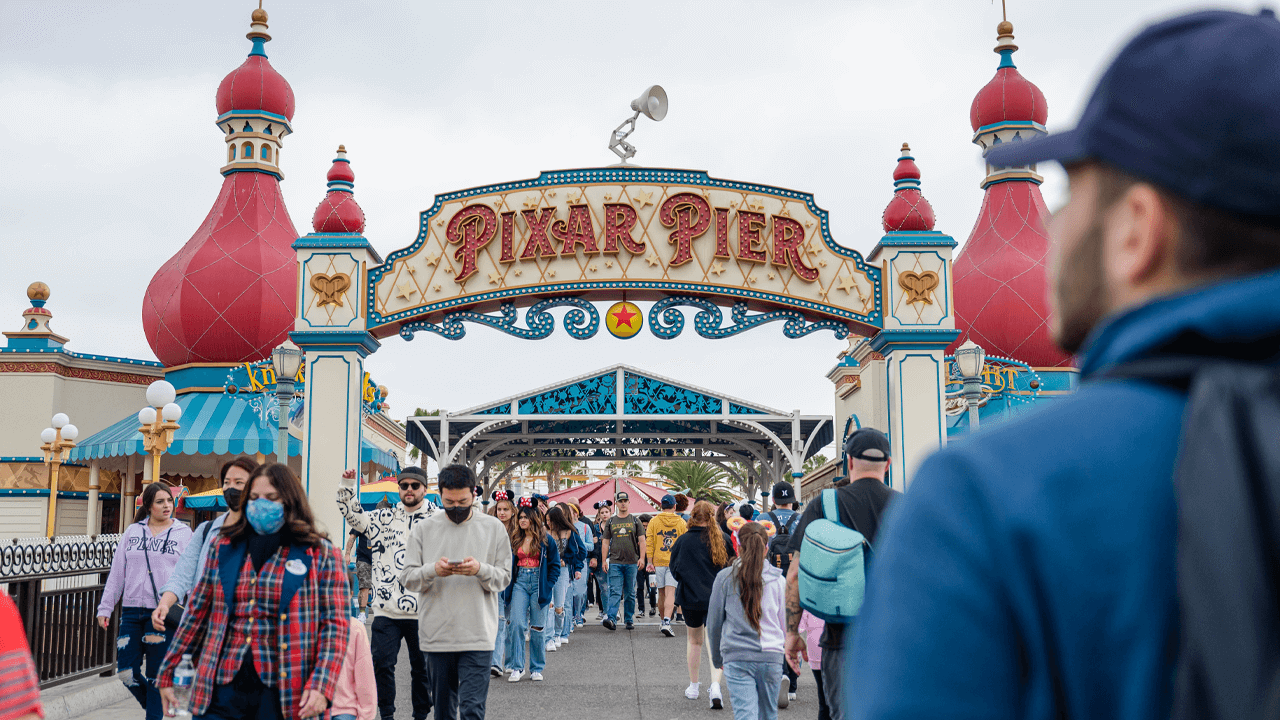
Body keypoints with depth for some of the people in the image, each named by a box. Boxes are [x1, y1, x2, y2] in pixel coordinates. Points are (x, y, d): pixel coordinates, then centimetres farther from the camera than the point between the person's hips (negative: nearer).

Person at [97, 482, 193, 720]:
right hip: (131, 611, 3)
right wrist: (105, 607, 9)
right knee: (126, 673, 1)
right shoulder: (132, 532, 11)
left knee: (156, 676, 1)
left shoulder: (183, 533, 5)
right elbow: (116, 573, 13)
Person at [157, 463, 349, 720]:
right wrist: (167, 672, 16)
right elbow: (197, 612, 17)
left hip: (280, 693, -3)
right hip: (223, 689, 3)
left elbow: (336, 624, -4)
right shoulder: (224, 548, 12)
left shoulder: (320, 554, 1)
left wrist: (321, 687, -16)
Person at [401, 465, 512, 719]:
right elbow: (408, 577, 2)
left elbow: (504, 577, 4)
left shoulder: (494, 528, 3)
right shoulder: (423, 530, 5)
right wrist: (432, 570, -18)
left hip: (478, 637, -2)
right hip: (436, 635, 2)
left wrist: (481, 570, -17)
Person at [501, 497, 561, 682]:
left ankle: (536, 669, 13)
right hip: (520, 582, 2)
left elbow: (555, 564, 3)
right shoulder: (515, 539, 9)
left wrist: (547, 585, -5)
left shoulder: (545, 540, -1)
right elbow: (509, 564, 13)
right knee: (516, 624, -10)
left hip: (538, 583, -2)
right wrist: (509, 586, 2)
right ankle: (517, 667, -4)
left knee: (537, 627, 3)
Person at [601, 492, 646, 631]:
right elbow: (606, 542, 10)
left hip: (631, 563, 0)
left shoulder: (635, 521, 8)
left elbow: (641, 541, 5)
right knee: (615, 592, -11)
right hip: (615, 562, 0)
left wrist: (642, 558, -7)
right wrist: (604, 560, 3)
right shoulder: (610, 522, 10)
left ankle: (629, 620, 15)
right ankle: (611, 619, -20)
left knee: (630, 593, 6)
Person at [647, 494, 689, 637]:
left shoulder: (654, 521, 3)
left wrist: (650, 561, 2)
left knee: (661, 593, 13)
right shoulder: (681, 522, 2)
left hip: (659, 562, 1)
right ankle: (667, 622, -24)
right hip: (675, 562, -1)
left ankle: (664, 622, 25)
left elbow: (649, 543, -1)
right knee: (670, 593, -8)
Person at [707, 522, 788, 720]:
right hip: (771, 656, 2)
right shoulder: (778, 580, 2)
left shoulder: (725, 578, -1)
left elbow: (714, 622, 6)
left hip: (737, 658, -2)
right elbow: (786, 624, 11)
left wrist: (717, 658, 20)